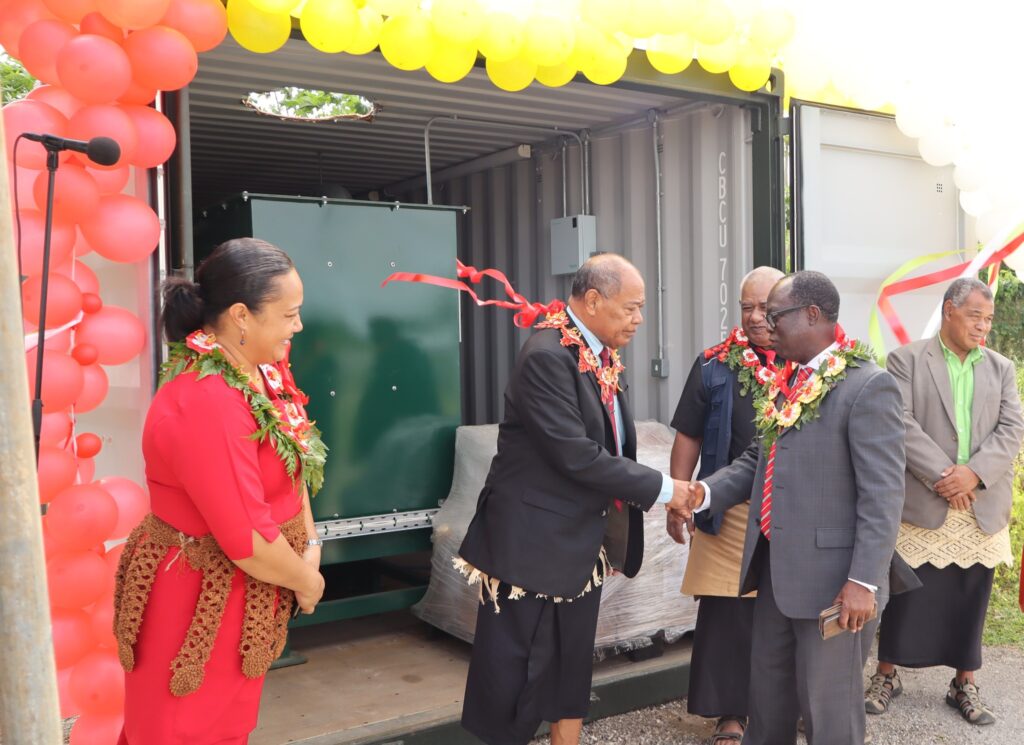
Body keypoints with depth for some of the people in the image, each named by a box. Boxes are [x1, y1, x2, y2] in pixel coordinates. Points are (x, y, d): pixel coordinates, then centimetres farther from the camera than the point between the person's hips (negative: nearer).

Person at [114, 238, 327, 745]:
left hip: (245, 588, 8)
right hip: (199, 600, -8)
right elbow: (248, 542, -30)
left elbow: (292, 461, 7)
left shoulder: (264, 365, -4)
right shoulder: (205, 403, -32)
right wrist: (306, 581, -13)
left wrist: (310, 543, -1)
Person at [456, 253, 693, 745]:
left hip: (582, 538, 8)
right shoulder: (547, 355, -22)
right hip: (533, 538, -8)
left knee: (573, 660, 18)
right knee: (516, 668, 4)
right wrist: (661, 488, -19)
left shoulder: (603, 354, 6)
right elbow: (577, 455, -26)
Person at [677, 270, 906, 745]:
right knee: (767, 692, 22)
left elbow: (882, 494, -19)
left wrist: (864, 580, -22)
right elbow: (758, 459, 15)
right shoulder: (784, 384, 9)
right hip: (775, 568, 8)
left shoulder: (868, 386, -15)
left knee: (828, 706, 7)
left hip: (832, 576, -8)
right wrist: (706, 492, -2)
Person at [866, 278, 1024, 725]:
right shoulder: (906, 360, 0)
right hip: (922, 503, -3)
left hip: (982, 508, 4)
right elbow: (901, 423, -10)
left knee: (970, 600, 10)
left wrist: (973, 473, -13)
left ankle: (965, 684, 23)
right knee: (907, 595, 4)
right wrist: (942, 475, -16)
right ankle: (886, 675, 19)